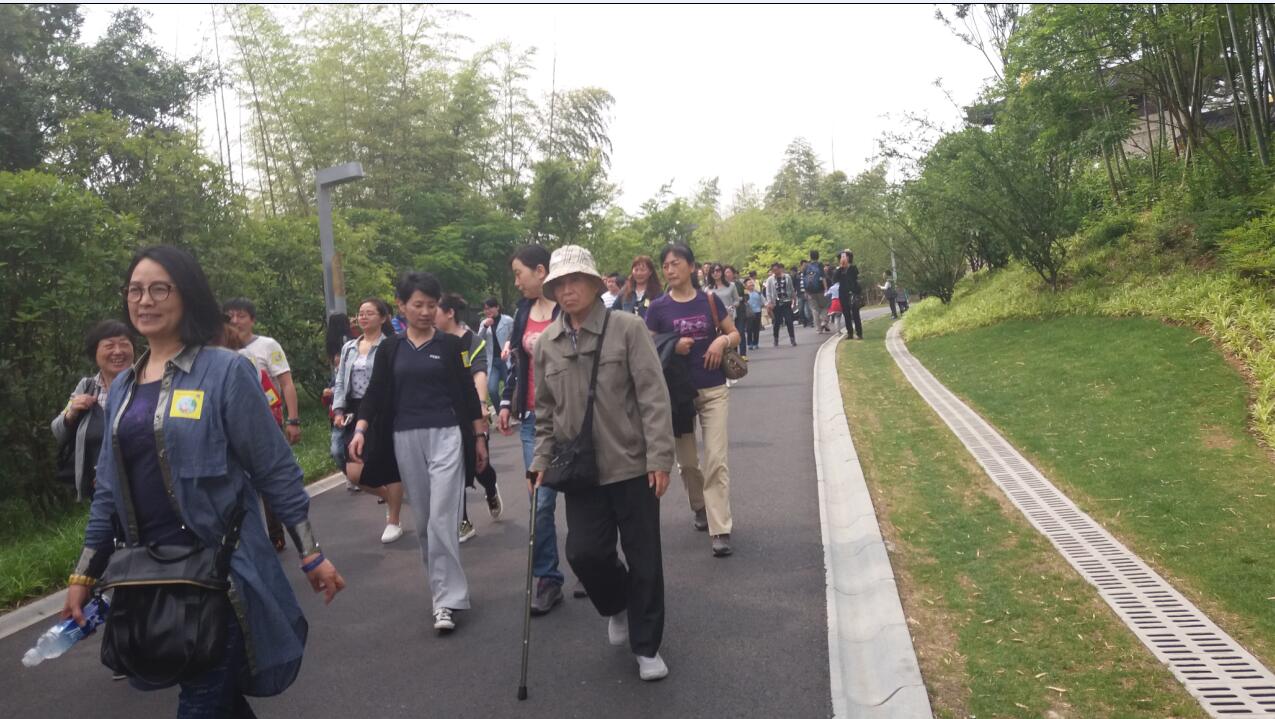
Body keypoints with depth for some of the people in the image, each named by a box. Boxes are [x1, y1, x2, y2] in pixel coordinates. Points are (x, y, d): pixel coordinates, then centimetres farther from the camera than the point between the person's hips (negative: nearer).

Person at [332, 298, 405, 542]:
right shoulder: (349, 348, 15)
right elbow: (340, 382, 16)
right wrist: (338, 410, 4)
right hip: (355, 413, 7)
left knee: (388, 466, 3)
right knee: (354, 472, 1)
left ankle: (394, 521, 19)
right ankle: (390, 498, 29)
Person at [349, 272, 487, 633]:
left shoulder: (449, 344, 2)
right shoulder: (390, 348, 6)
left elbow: (467, 392, 4)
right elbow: (375, 393, 3)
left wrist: (480, 436, 3)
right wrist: (360, 431, -12)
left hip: (445, 436, -3)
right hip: (405, 440, 3)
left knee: (442, 518, -9)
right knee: (423, 519, 10)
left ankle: (446, 600, -5)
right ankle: (444, 586, 23)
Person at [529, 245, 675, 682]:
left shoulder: (627, 328, -7)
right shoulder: (546, 343, 5)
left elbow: (653, 397, -10)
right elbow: (545, 410, 15)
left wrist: (659, 457, -14)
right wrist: (542, 458, 7)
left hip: (632, 465, -3)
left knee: (643, 559, 5)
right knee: (584, 552, -1)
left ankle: (646, 647, 24)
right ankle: (617, 605, 32)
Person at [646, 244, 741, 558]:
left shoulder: (709, 300, -1)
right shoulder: (658, 308, -3)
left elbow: (736, 335, 8)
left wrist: (722, 340, -14)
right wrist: (672, 347, -17)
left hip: (713, 391, -1)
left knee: (716, 461, -7)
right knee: (687, 461, 14)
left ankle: (720, 531, -2)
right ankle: (700, 508, 41)